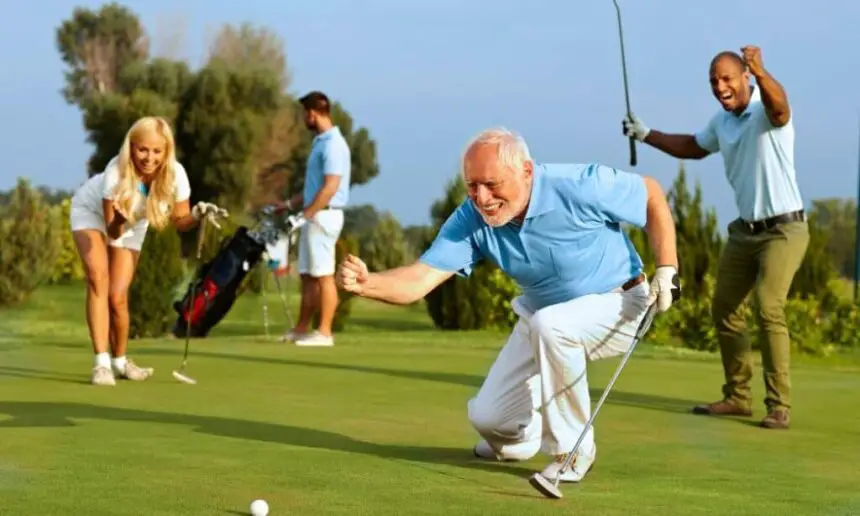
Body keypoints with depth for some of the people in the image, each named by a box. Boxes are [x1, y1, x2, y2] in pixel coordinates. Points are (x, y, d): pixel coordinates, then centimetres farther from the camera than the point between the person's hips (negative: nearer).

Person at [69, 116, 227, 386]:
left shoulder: (175, 174, -31)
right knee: (98, 278, -24)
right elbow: (112, 232, -33)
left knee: (118, 296, -1)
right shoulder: (116, 173, -39)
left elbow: (180, 220, -15)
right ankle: (102, 363, -24)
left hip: (133, 224, 3)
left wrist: (197, 214, -36)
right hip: (91, 211, -3)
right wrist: (118, 221, -56)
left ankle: (119, 361, 23)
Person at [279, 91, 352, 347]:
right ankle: (301, 329, 18)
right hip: (313, 216, 10)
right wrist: (290, 203, 22)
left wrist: (304, 216, -21)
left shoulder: (333, 144, -16)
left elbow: (330, 187, -22)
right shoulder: (321, 142, 15)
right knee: (307, 275, 12)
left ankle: (324, 332, -3)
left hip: (323, 216, -10)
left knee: (324, 276, -6)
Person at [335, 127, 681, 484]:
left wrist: (667, 268, -20)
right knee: (489, 417, -1)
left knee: (550, 325, -37)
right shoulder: (471, 220, -19)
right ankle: (527, 435, 39)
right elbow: (420, 279, -27)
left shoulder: (580, 187, -30)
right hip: (542, 313, 5)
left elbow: (651, 194, -13)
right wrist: (365, 283, -47)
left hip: (618, 302, -5)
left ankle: (573, 450, -17)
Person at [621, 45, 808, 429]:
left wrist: (760, 71, -62)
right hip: (745, 229, 8)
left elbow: (779, 105, -42)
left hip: (784, 229, -8)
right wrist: (646, 135, 22)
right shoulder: (721, 121, 8)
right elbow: (694, 147, 28)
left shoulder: (766, 111, -16)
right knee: (724, 308, 9)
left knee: (769, 308, -20)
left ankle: (779, 405, -15)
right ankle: (737, 397, 21)